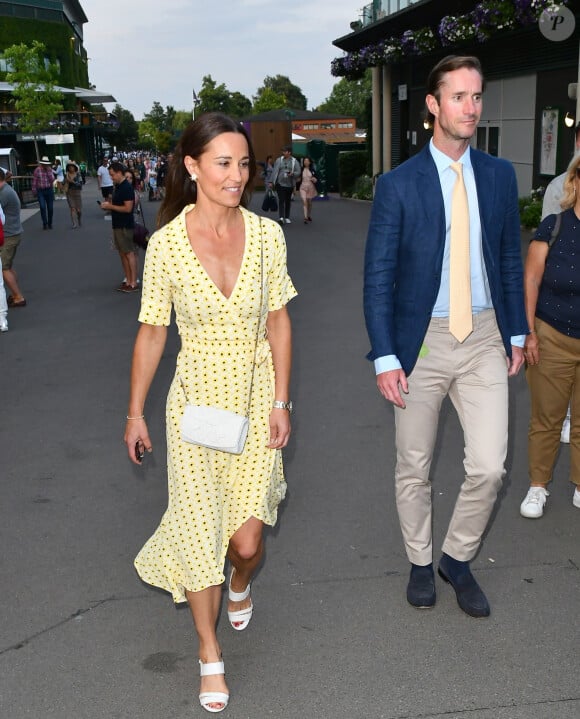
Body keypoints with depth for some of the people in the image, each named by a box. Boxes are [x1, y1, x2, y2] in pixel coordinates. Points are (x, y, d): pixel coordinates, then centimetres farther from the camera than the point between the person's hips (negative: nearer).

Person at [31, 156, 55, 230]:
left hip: (49, 190, 2)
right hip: (40, 191, -2)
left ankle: (50, 224, 20)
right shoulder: (37, 170, -2)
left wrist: (48, 171, -15)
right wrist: (34, 192, -2)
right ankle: (45, 223, -6)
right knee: (42, 207, -15)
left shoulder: (50, 170, 4)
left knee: (50, 208, 6)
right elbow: (34, 182, 0)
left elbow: (52, 180, -9)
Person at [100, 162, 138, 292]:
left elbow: (128, 208, -22)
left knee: (129, 253, -5)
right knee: (122, 253, 10)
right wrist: (108, 204, 4)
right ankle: (128, 281, 16)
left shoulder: (127, 187, -16)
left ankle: (133, 284, -2)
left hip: (125, 226, -9)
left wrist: (110, 206, -15)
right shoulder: (118, 187, 13)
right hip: (118, 225, 9)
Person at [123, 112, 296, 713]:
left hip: (256, 398, 1)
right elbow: (151, 332, -1)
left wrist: (281, 402, -1)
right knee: (199, 528, 4)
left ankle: (240, 585, 43)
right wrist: (135, 411, 4)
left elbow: (278, 321, 2)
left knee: (247, 537, 3)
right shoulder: (166, 243, -10)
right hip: (197, 400, -1)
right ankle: (209, 650, 29)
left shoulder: (266, 234, -6)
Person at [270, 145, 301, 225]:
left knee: (288, 201, 10)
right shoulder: (279, 160, 4)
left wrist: (292, 174, -19)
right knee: (281, 200, -10)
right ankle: (281, 217, -16)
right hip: (280, 184, -1)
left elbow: (298, 172, 2)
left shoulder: (295, 161, 3)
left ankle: (287, 217, 21)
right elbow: (274, 171, 4)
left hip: (290, 185, 1)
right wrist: (271, 181, -1)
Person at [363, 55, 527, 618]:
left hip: (484, 337, 3)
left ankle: (458, 559, 25)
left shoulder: (499, 175, 5)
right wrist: (385, 357, -12)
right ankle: (420, 562, 34)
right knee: (414, 467, 11)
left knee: (488, 466, -2)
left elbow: (510, 257, 13)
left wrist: (516, 333, 11)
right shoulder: (398, 184, -6)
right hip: (422, 338, -2)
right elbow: (378, 276, -7)